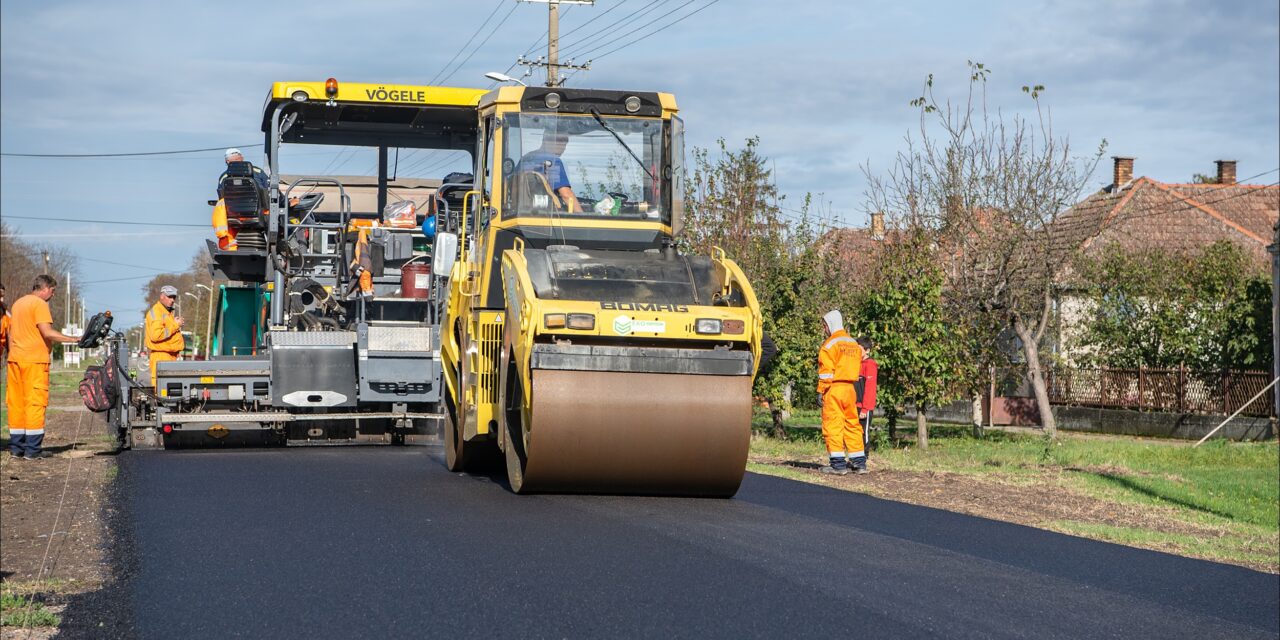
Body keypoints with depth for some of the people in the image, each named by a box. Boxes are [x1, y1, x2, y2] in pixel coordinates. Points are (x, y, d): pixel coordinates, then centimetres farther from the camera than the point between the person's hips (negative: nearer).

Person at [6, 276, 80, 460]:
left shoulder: (18, 303, 17)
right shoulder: (39, 304, -9)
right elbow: (47, 333, -18)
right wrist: (74, 339, -16)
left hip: (15, 360, 8)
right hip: (34, 361, -8)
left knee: (16, 402, 8)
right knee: (35, 403, -5)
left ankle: (16, 447, 10)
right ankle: (32, 449, -7)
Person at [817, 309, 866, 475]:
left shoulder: (831, 343, -7)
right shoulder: (854, 344, 17)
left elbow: (826, 370, -13)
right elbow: (857, 367, 14)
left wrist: (821, 391, -11)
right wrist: (850, 384, 12)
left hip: (834, 388, -7)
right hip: (850, 388, 7)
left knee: (833, 425, -4)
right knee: (852, 424, 12)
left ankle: (838, 463, -7)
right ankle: (859, 461, 14)